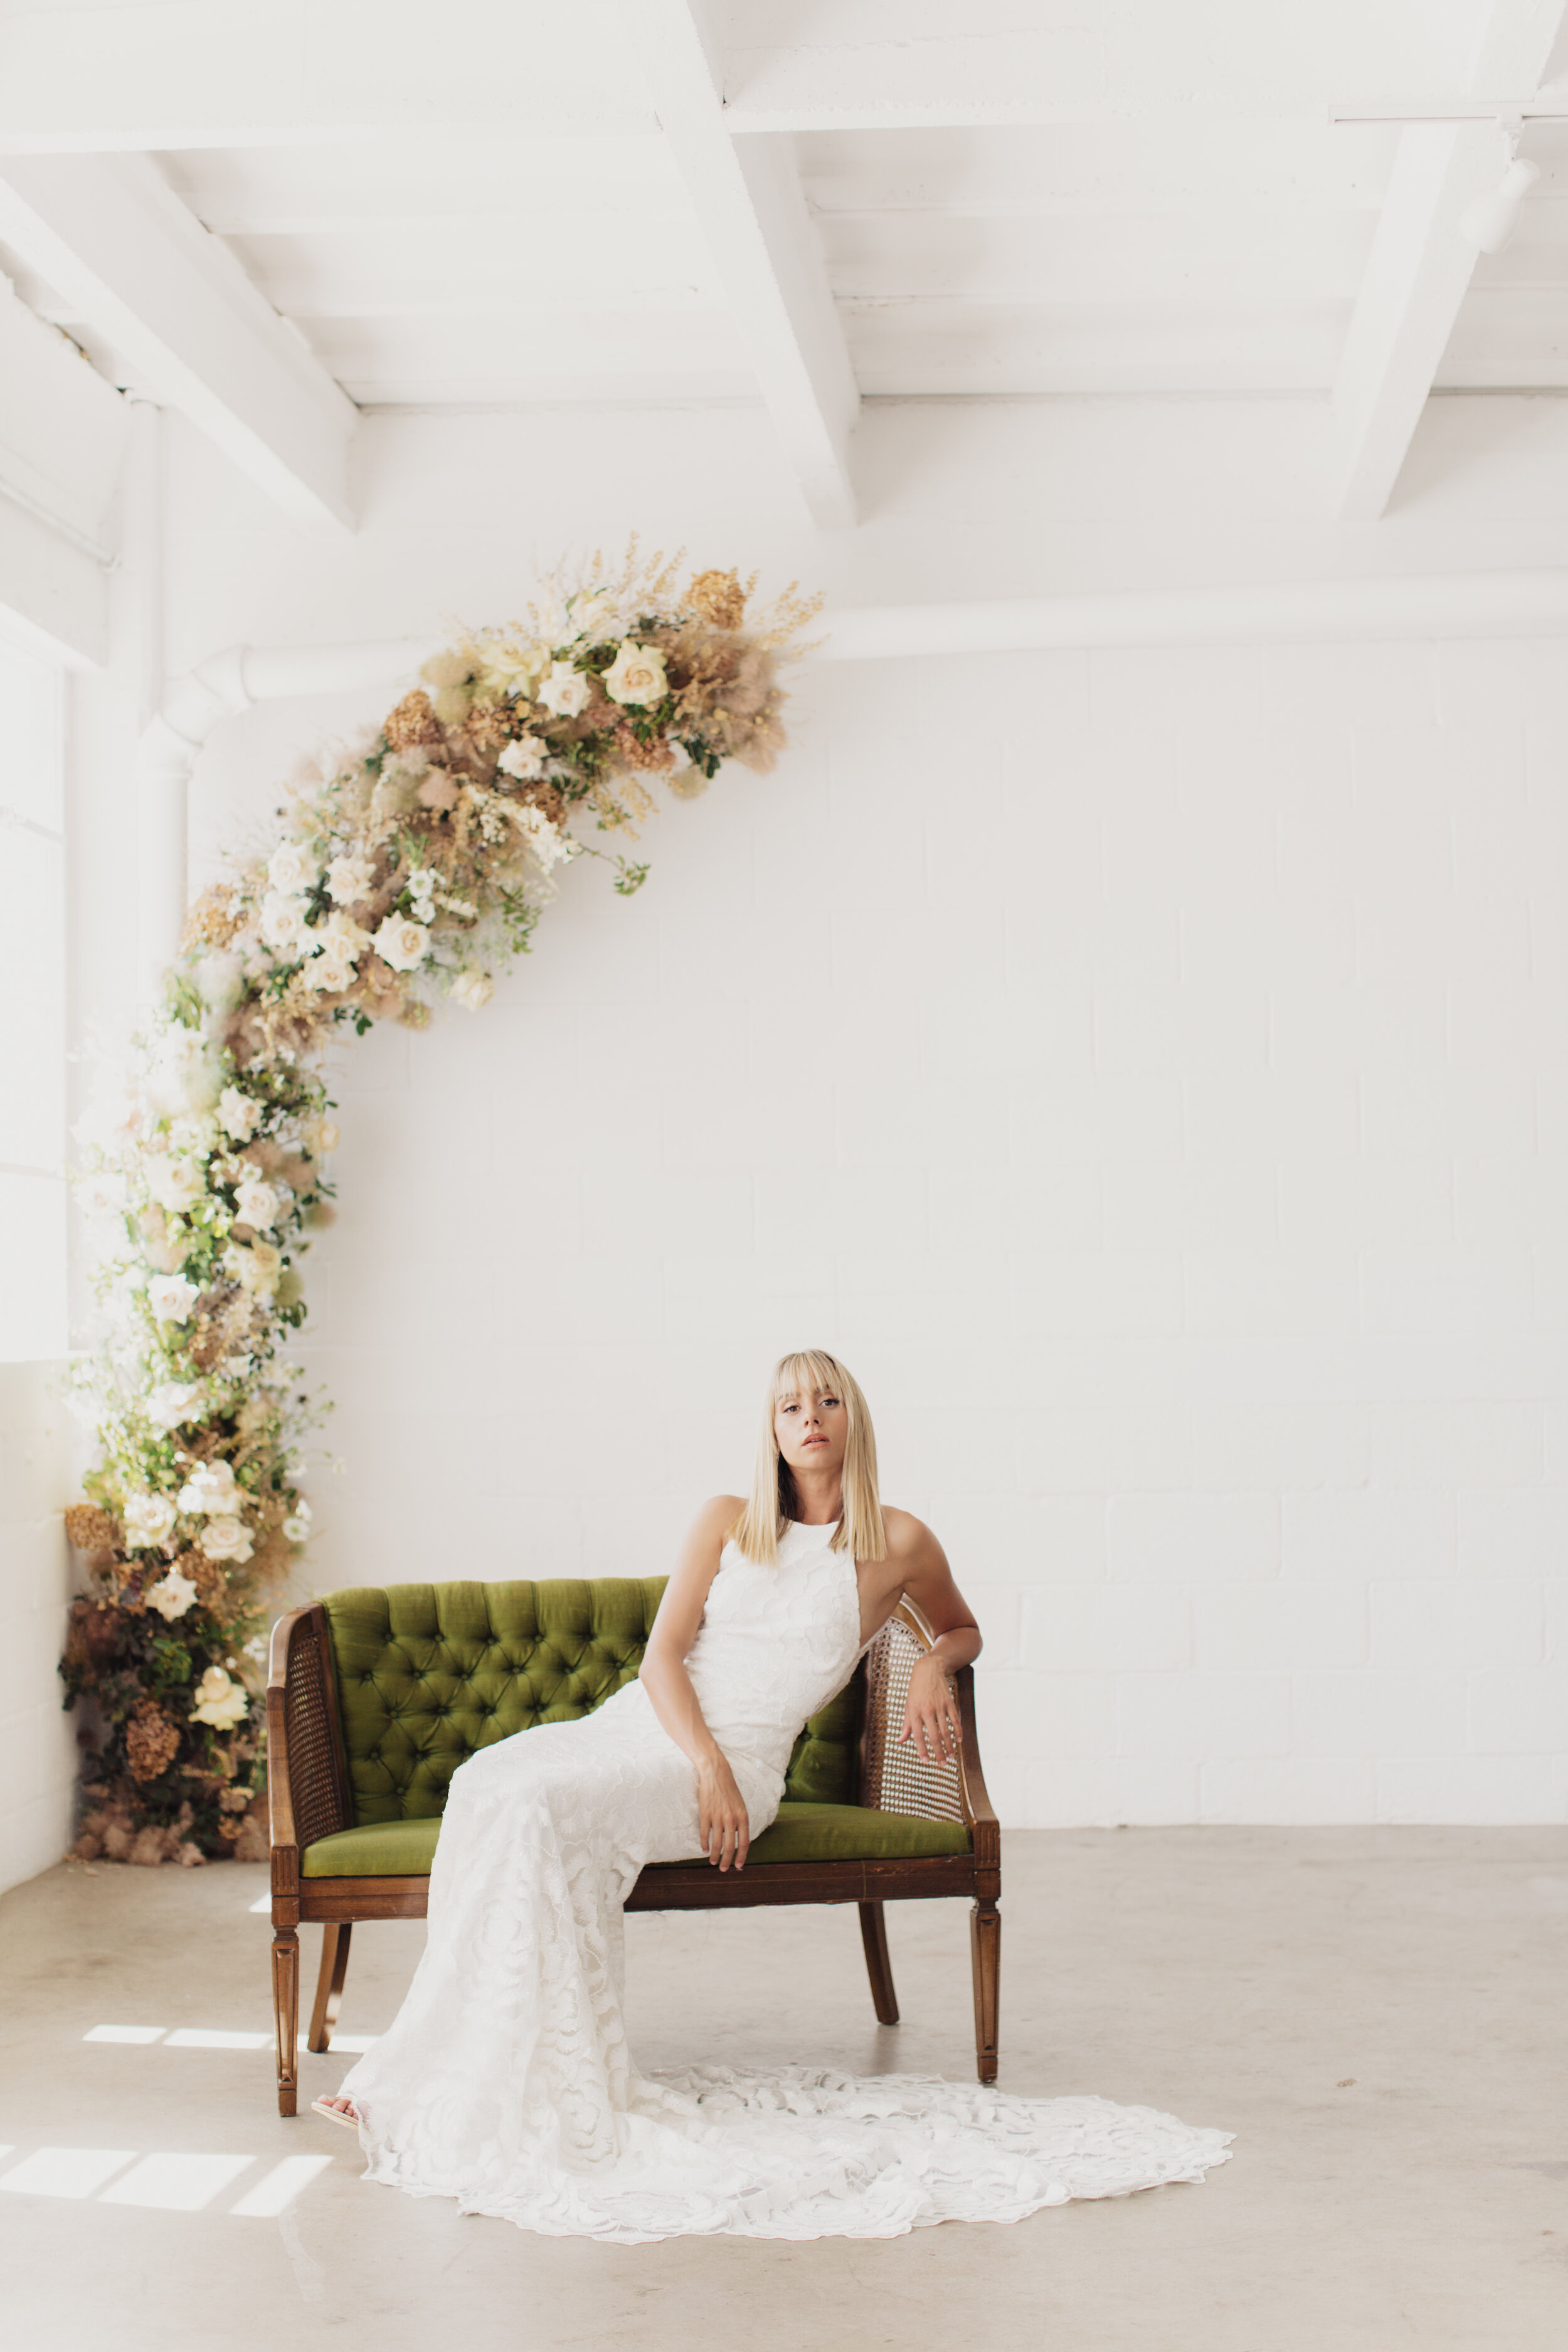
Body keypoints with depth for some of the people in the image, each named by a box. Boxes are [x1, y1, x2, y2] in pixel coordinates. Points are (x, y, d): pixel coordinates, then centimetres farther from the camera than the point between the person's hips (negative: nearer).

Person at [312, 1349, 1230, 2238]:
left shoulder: (897, 1543, 7)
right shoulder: (728, 1522, 13)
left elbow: (964, 1629, 27)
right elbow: (662, 1656, 5)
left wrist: (935, 1665, 2)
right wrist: (706, 1763, -13)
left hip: (739, 1756, -4)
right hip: (640, 1723, 4)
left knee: (544, 1805, -33)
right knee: (488, 1783, -29)